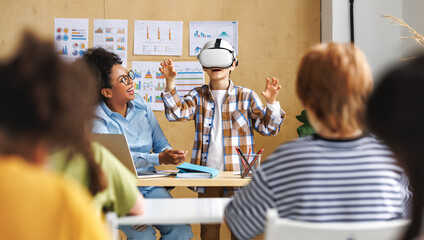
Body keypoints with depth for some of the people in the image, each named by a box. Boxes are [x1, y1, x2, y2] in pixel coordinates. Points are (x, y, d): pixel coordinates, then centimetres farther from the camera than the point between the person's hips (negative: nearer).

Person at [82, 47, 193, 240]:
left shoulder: (141, 106, 7)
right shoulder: (97, 120, -10)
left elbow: (160, 143, 10)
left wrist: (169, 153, -14)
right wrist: (160, 159, -31)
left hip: (150, 185, 5)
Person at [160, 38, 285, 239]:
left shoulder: (246, 96, 3)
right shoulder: (198, 95, 9)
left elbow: (268, 128, 2)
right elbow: (177, 113, -6)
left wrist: (271, 102, -16)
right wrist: (170, 82, -15)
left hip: (238, 173, -1)